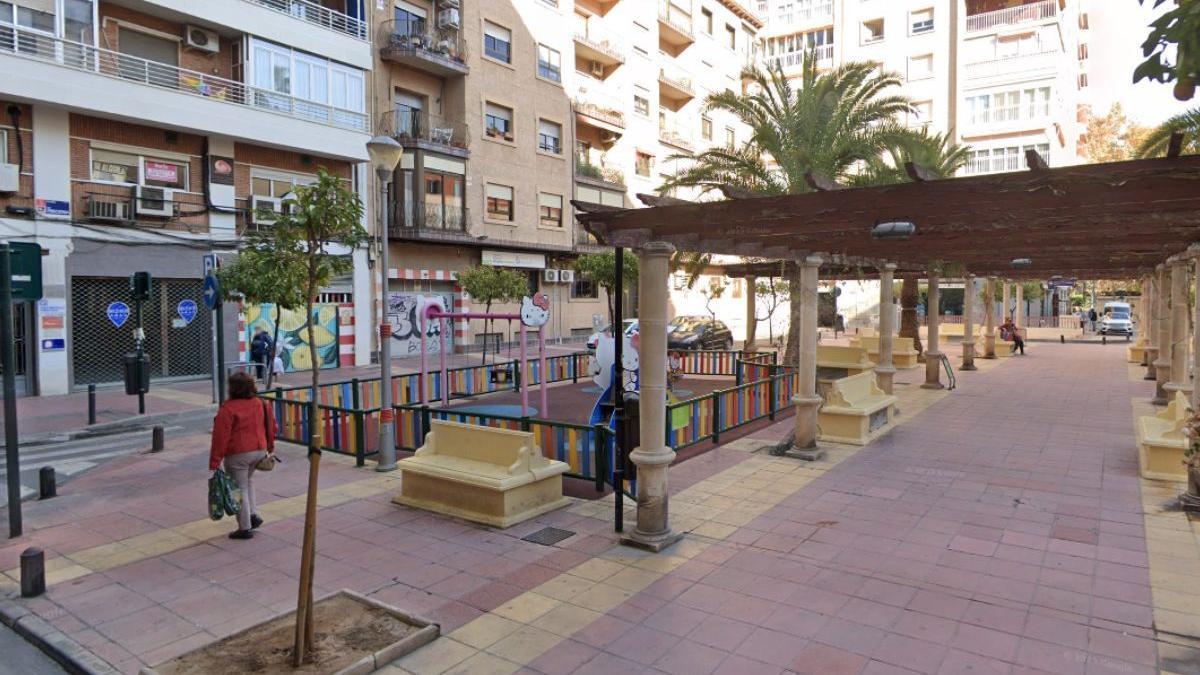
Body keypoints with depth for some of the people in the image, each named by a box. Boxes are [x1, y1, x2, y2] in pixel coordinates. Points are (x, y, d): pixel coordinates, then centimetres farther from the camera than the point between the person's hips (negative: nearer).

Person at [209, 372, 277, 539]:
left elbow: (220, 437, -17)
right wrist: (270, 447, 25)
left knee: (239, 489, 5)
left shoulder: (228, 409, -16)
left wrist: (214, 463, -12)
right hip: (259, 450, 6)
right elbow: (271, 427, 11)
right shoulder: (261, 404, 3)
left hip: (238, 455, -6)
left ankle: (245, 528, 11)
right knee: (247, 480, 28)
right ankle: (253, 515, 22)